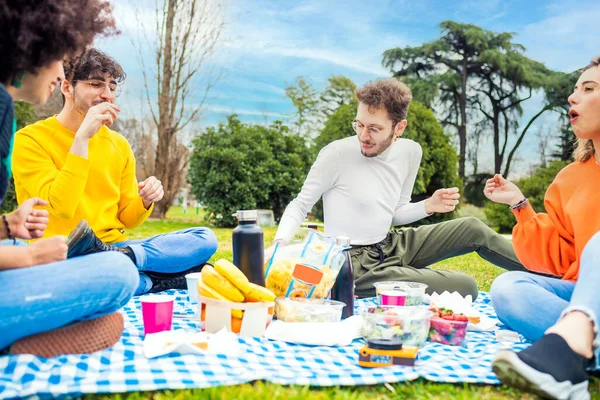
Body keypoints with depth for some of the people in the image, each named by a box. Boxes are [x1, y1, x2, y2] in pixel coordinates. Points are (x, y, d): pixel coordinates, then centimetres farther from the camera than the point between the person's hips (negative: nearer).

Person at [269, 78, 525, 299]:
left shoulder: (410, 152, 1)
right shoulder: (337, 154, -18)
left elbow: (395, 212, 12)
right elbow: (300, 205, -9)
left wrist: (428, 207, -7)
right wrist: (279, 244, -26)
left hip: (390, 246, 7)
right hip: (356, 265, -7)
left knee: (472, 229, 5)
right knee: (464, 288, -14)